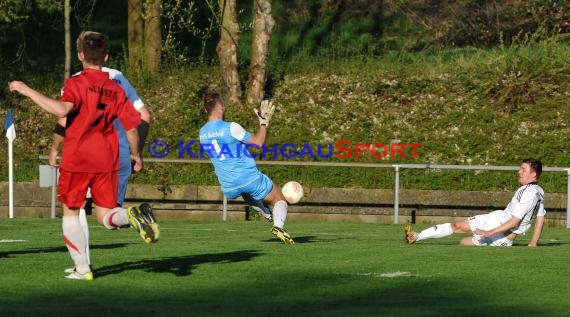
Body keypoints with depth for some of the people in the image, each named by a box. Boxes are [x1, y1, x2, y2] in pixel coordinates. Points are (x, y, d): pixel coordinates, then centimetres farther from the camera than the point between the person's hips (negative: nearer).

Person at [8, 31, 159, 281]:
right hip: (106, 160, 4)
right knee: (106, 217, 7)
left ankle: (82, 268, 7)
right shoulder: (115, 89, 7)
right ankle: (132, 215, -26)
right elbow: (132, 126, 7)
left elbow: (62, 110, -27)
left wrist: (28, 91, -21)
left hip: (76, 159, -4)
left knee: (70, 212, 12)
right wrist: (136, 155, 22)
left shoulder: (76, 83, -8)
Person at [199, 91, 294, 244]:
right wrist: (264, 122, 6)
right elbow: (258, 142, -6)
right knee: (279, 199, 9)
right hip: (250, 178, -6)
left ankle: (266, 213, 33)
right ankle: (278, 225, -17)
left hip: (229, 188, 6)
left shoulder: (202, 133, 3)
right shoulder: (231, 127, -17)